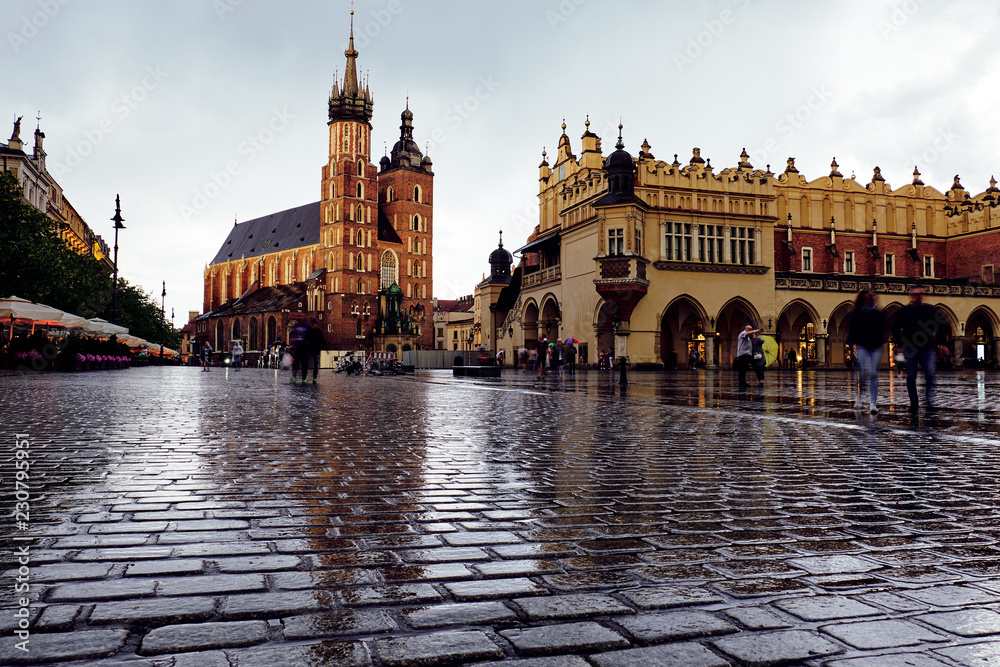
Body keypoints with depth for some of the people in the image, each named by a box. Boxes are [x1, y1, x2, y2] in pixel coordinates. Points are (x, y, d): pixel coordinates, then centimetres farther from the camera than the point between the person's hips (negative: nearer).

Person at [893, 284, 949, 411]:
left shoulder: (930, 310, 5)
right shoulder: (904, 311, 4)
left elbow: (943, 325, 13)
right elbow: (896, 330, 11)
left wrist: (941, 343, 7)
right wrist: (902, 344, 1)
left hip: (928, 348, 0)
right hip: (910, 349, 0)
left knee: (931, 374, -13)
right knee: (911, 377, 2)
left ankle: (929, 400, -2)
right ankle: (914, 403, 12)